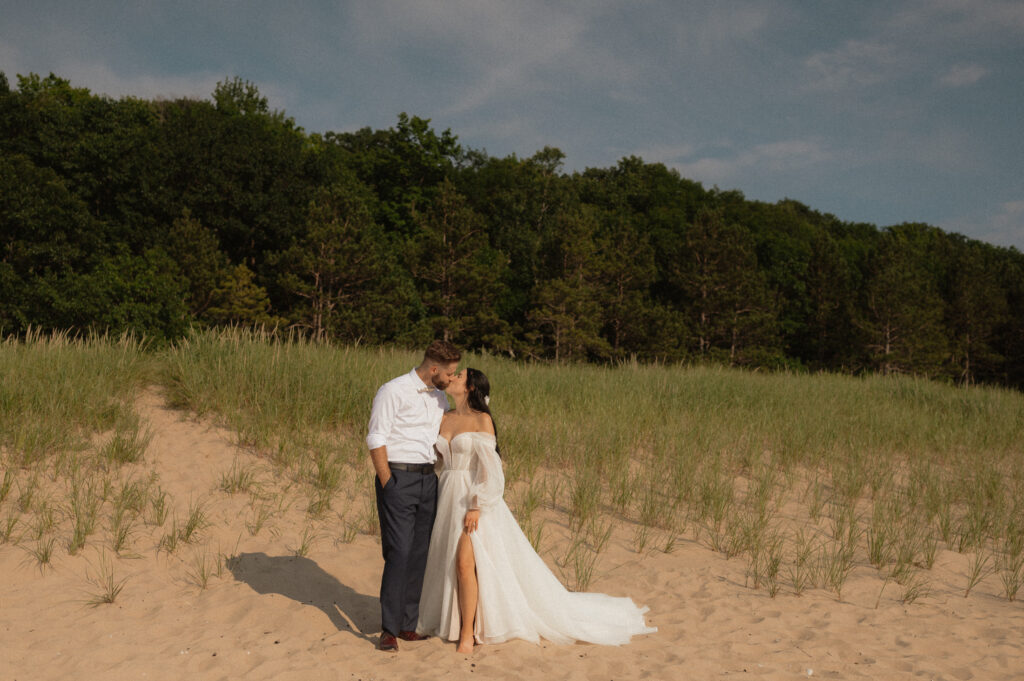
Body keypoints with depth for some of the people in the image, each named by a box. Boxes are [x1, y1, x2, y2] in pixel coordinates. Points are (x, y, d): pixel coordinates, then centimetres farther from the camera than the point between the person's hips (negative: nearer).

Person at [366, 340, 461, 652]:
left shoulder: (440, 398, 15)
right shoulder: (393, 391, -7)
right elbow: (376, 439, -10)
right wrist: (388, 485, -12)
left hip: (428, 479, 7)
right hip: (398, 477, -6)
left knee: (420, 555, 6)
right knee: (399, 553, -9)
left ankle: (409, 625, 16)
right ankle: (389, 629, 0)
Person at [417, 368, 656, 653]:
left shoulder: (482, 420, -10)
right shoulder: (444, 419, 9)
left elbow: (489, 466, -14)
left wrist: (476, 506, -20)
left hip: (474, 498, -7)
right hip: (448, 498, 7)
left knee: (464, 563, -14)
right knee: (444, 562, 9)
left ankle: (467, 633, -3)